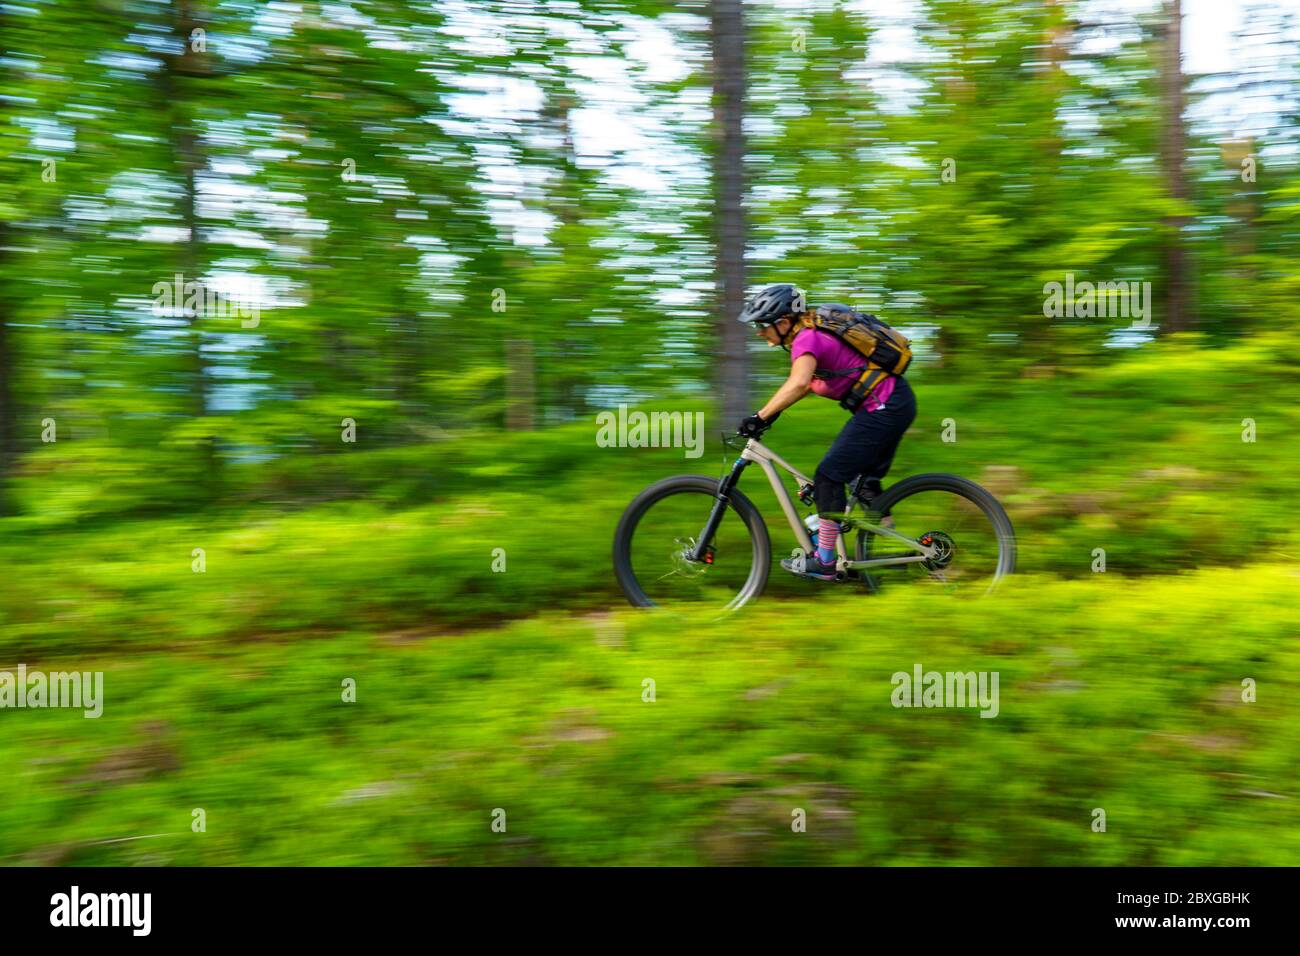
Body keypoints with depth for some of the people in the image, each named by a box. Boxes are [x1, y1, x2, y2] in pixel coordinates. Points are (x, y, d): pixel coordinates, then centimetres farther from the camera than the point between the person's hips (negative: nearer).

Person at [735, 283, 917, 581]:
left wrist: (760, 417, -34)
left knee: (829, 476, -7)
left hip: (884, 408, -10)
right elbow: (806, 385, 22)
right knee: (867, 478, 23)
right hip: (898, 400, 10)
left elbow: (798, 384, -38)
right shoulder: (810, 335, 11)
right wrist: (770, 414, 16)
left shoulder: (806, 339, -18)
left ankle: (823, 563, -1)